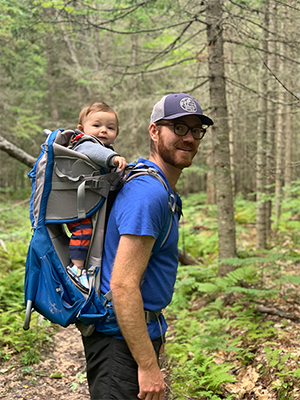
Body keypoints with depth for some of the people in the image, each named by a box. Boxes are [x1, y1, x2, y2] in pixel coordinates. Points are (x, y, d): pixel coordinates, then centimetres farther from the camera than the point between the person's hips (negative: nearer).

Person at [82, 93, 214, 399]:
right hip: (121, 339, -10)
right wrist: (148, 365, -25)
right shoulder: (148, 192, -22)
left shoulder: (161, 190, 12)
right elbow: (123, 285, -28)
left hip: (139, 328, 10)